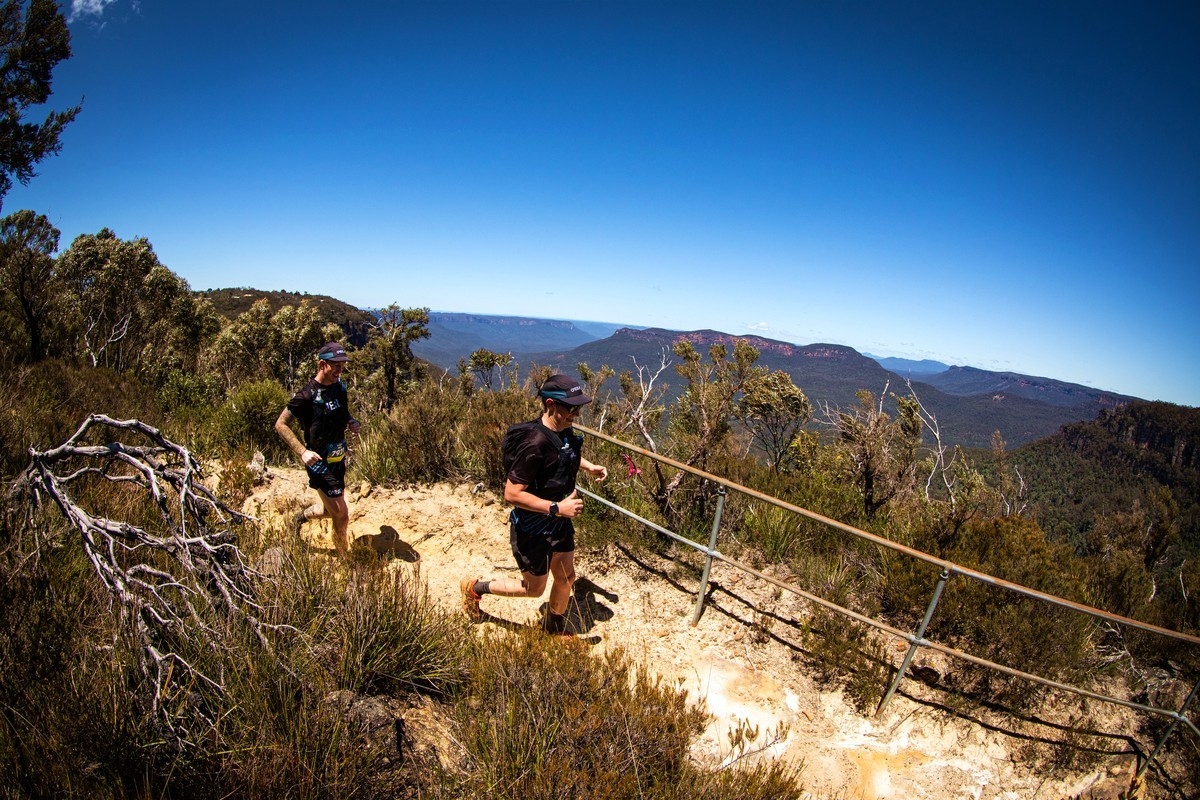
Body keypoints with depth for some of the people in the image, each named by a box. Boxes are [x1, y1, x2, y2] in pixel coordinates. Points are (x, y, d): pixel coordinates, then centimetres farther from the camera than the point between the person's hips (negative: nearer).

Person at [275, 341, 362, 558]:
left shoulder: (340, 386, 0)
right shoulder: (307, 396, -21)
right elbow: (280, 425, -15)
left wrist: (351, 422, -2)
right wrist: (302, 451, -24)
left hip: (339, 460, 8)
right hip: (320, 464, -8)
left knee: (332, 509, 23)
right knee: (341, 515, -4)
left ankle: (301, 517, 52)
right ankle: (345, 560, 17)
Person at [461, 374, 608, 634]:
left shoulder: (564, 431, -6)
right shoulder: (535, 443, -33)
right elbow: (512, 494, -31)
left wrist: (589, 466, 4)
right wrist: (556, 507, -33)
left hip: (560, 524, 8)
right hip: (533, 531, -8)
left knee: (566, 578, 19)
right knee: (534, 588, 14)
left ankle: (554, 629, 45)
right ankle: (474, 588, 34)